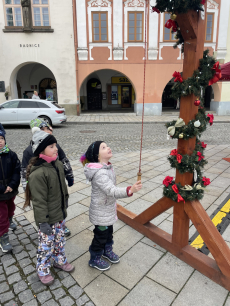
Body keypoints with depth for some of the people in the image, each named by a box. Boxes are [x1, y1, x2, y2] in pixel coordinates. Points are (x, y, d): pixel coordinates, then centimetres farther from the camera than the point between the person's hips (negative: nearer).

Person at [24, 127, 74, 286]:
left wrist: (65, 205, 19)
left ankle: (60, 261, 48)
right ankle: (43, 271, 37)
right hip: (48, 219, -7)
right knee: (46, 245, 13)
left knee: (60, 240, 25)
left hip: (60, 214, 7)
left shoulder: (58, 164, -2)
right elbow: (39, 201, -24)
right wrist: (43, 221, -19)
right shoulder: (38, 173, -28)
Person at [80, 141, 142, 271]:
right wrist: (130, 190, -55)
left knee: (109, 231, 26)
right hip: (101, 212, -8)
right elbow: (111, 191, -41)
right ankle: (95, 259, 37)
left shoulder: (108, 167, -1)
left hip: (108, 208, 9)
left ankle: (107, 251, 52)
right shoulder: (99, 173, -32)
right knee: (100, 235, 12)